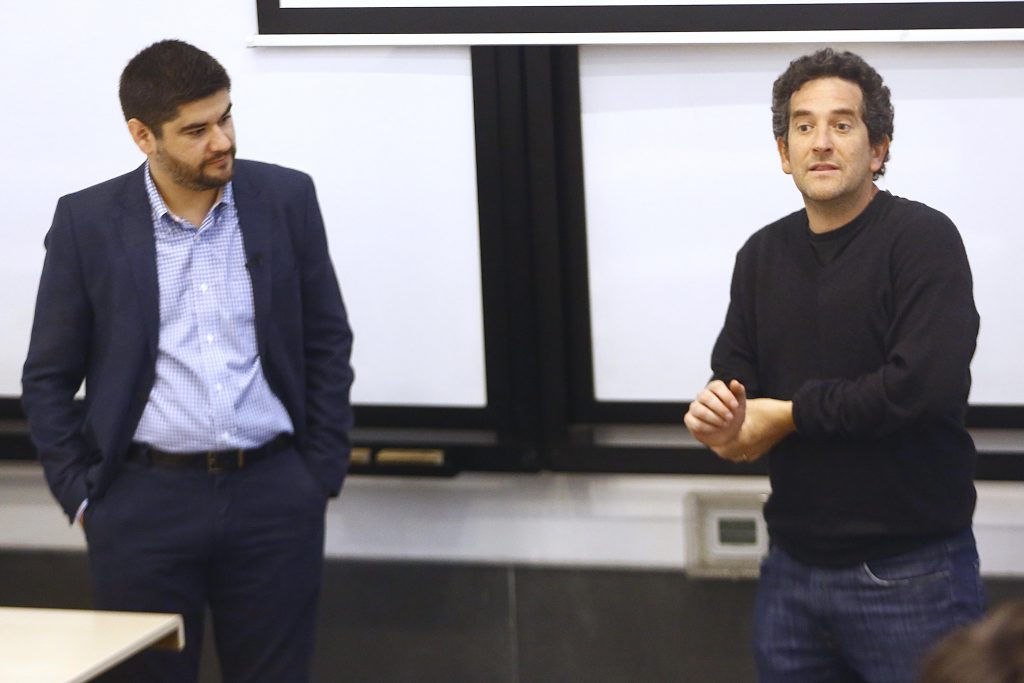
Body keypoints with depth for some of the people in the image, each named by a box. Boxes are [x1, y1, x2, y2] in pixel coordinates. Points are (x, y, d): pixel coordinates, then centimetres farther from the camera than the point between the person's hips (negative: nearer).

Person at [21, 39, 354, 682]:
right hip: (143, 502, -1)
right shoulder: (87, 221, -2)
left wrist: (322, 474, 5)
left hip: (274, 495, 1)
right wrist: (82, 496, -1)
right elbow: (48, 378, 4)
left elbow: (328, 344, 9)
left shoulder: (286, 198, 1)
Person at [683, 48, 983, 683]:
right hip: (793, 567, 6)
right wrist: (719, 407, -15)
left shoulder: (923, 239, -11)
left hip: (910, 575, -6)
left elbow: (927, 384, -22)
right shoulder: (763, 254, 10)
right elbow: (734, 370, 11)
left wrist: (787, 414, -13)